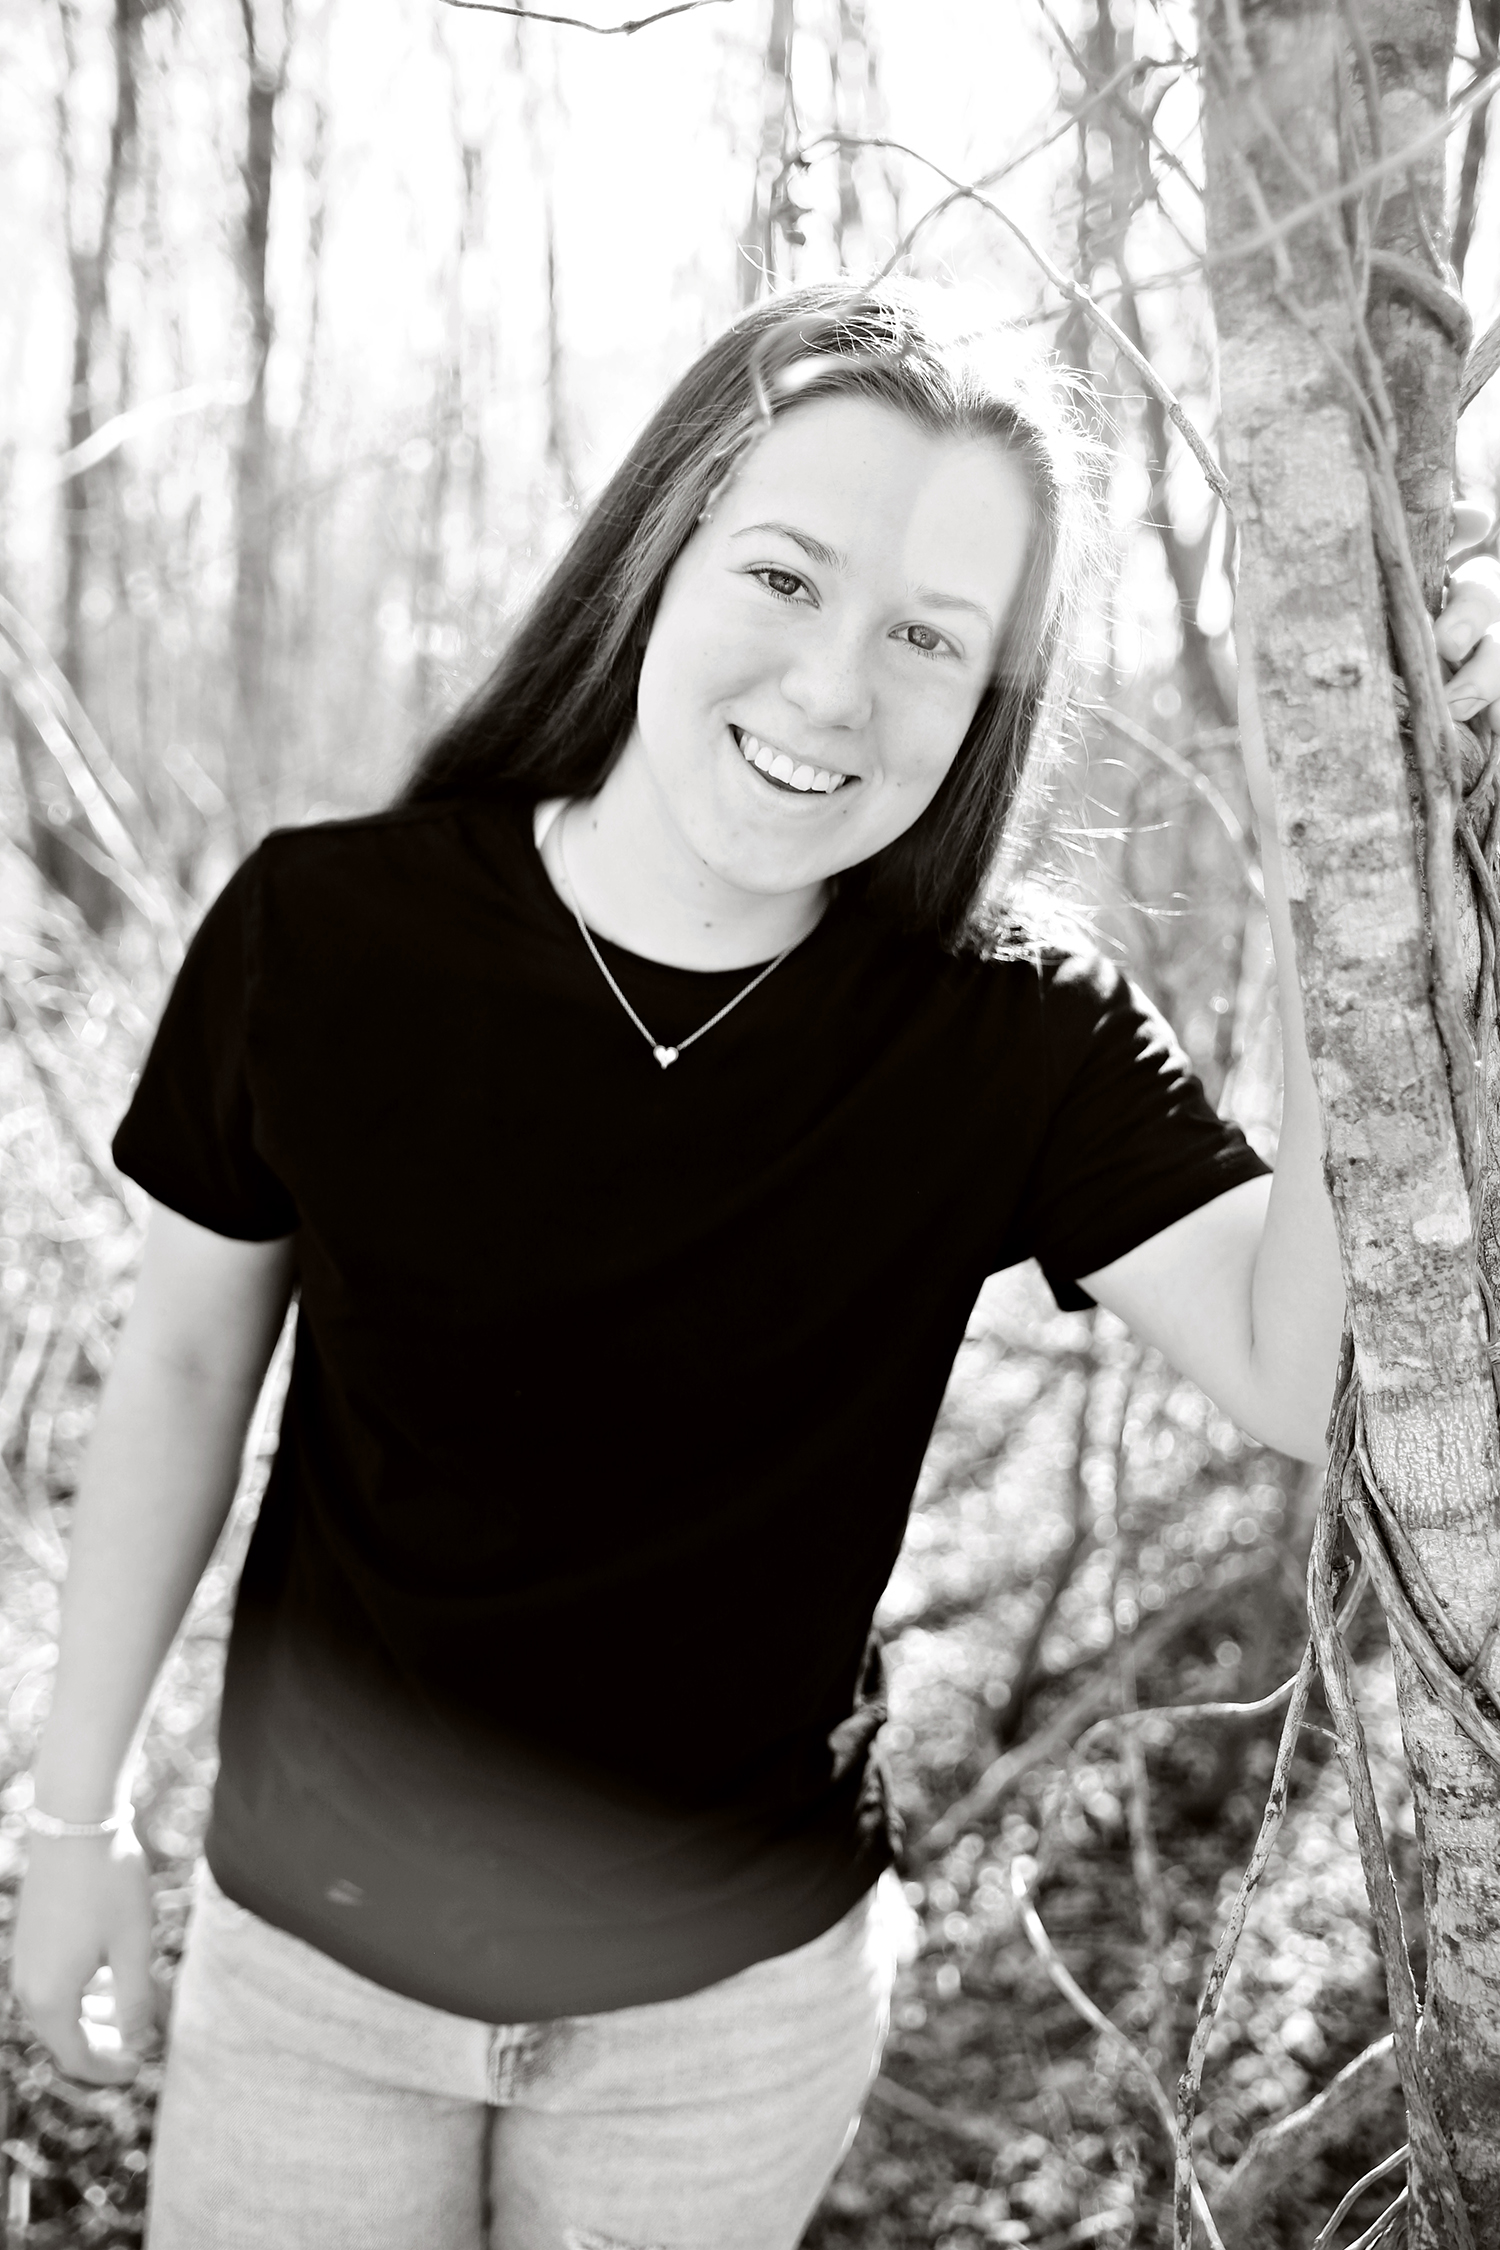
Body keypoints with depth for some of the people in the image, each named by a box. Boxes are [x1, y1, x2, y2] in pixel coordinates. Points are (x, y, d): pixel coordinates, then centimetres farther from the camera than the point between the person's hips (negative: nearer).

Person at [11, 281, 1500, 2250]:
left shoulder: (1018, 1045, -16)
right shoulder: (323, 934, -16)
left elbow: (1319, 1378, -26)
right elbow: (187, 1364, -4)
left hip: (740, 1994, 0)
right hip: (311, 1941, 1)